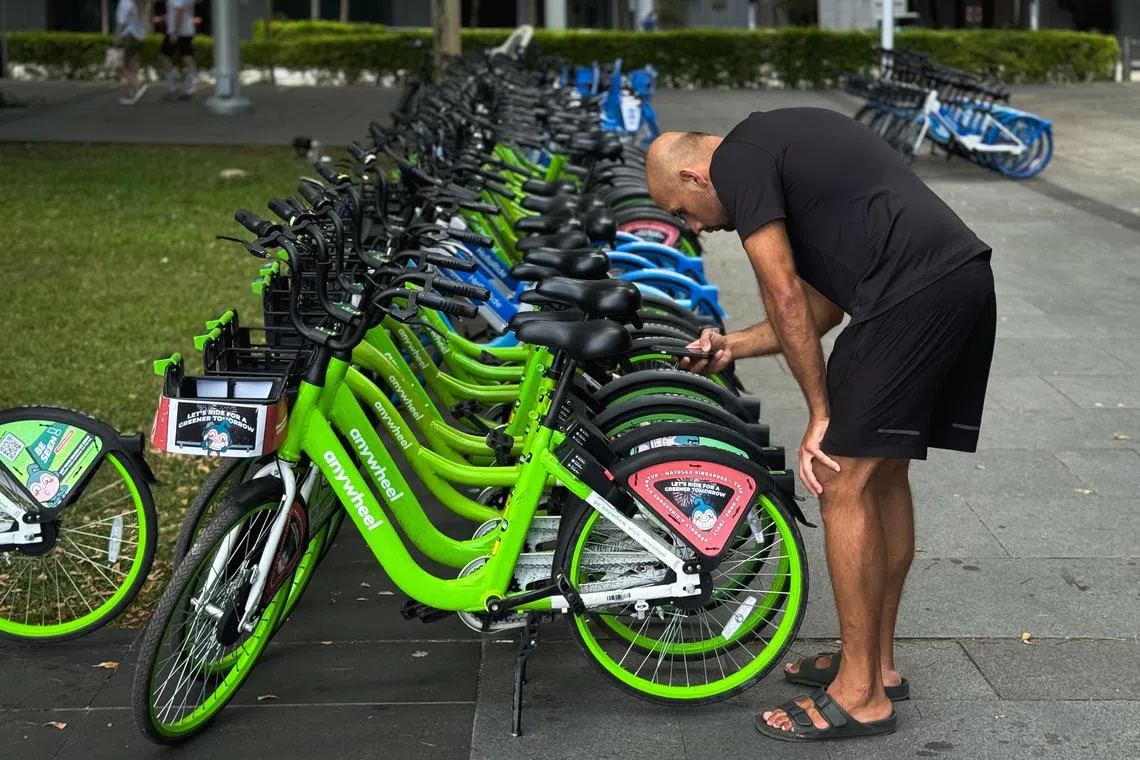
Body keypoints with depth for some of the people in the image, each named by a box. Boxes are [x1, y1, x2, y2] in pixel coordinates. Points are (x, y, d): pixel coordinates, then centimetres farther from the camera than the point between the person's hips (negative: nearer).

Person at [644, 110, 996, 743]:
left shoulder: (736, 161, 0)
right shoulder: (782, 144, 28)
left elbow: (786, 300, -5)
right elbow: (823, 305, 27)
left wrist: (821, 415, 0)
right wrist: (731, 347, 31)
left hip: (912, 296, -10)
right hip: (965, 279, 10)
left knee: (844, 483, -3)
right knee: (882, 472, 19)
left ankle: (861, 694, 5)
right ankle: (877, 661, 29)